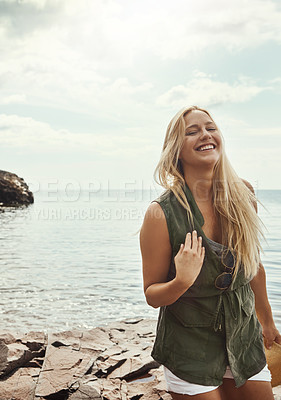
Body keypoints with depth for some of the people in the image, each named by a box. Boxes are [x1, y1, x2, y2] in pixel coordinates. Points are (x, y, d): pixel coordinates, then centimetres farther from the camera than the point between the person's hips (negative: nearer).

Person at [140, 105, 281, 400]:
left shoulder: (242, 198, -6)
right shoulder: (161, 213, -19)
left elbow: (253, 266, 8)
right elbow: (152, 295, -9)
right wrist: (182, 281, -31)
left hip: (244, 340, 4)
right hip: (190, 350, -4)